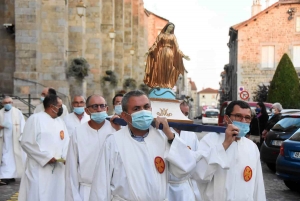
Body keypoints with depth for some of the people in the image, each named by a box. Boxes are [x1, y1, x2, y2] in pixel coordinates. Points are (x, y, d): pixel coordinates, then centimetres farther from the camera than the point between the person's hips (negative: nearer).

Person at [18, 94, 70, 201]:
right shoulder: (35, 118, -5)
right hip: (39, 169, -6)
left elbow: (66, 142, 11)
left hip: (58, 169, 6)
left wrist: (66, 156, -9)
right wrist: (46, 157, -13)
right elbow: (26, 143, -11)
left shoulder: (60, 121, 15)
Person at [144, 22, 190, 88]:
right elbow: (156, 44, 1)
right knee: (160, 69, -5)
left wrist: (183, 55, -1)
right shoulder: (161, 35, 10)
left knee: (169, 70, -3)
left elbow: (177, 47, 8)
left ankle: (168, 85, -1)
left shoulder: (173, 36, 12)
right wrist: (150, 51, -14)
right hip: (161, 53, -1)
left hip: (170, 54, 1)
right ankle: (160, 85, -4)